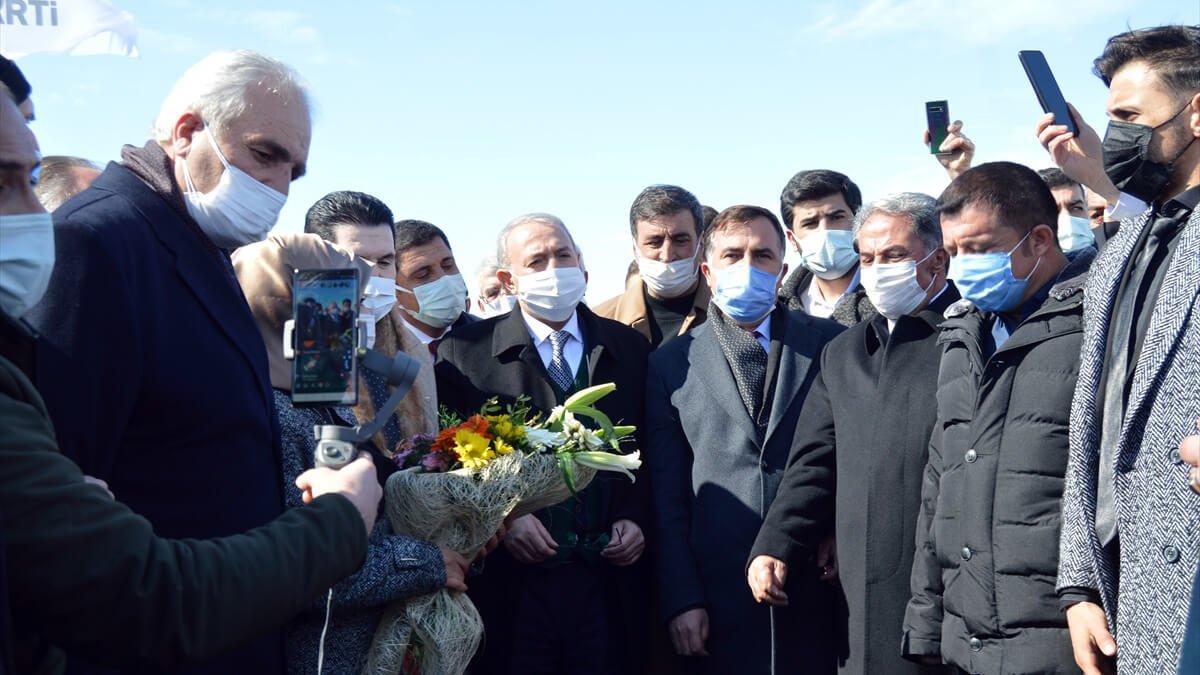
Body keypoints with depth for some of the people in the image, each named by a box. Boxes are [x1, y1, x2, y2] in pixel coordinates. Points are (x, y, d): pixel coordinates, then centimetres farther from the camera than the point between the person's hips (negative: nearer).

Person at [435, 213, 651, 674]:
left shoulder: (629, 347, 10)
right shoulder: (464, 352, 1)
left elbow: (650, 453, 11)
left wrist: (635, 517, -3)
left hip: (608, 580, 2)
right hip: (510, 583, -2)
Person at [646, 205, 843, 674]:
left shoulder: (830, 345, 6)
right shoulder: (671, 363, 6)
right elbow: (666, 498, 3)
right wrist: (681, 600, -2)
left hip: (817, 595, 0)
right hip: (719, 602, 0)